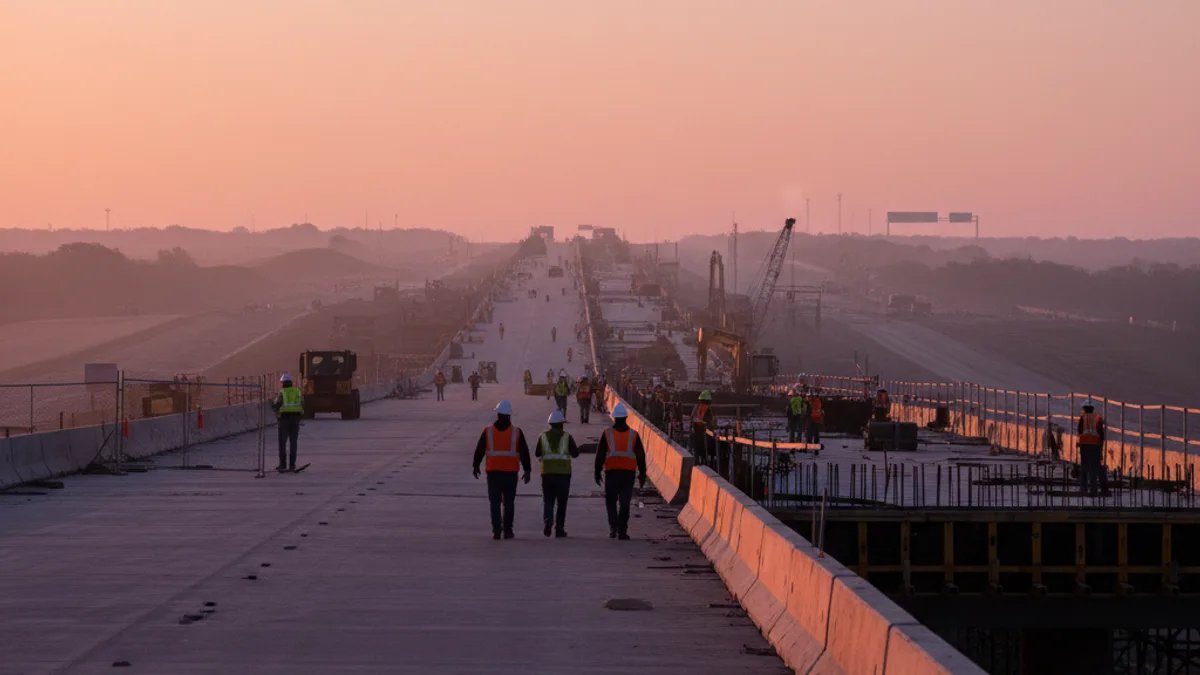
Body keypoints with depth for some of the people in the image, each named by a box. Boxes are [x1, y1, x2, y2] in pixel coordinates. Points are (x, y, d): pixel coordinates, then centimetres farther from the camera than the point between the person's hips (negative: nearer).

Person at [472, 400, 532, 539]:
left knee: (495, 502, 3)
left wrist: (476, 466, 17)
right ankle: (507, 531, 10)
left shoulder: (488, 431, -1)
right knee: (509, 503, 10)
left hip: (493, 471, 0)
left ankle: (496, 531, -6)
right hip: (511, 472, 0)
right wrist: (527, 470, 2)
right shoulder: (517, 432, -2)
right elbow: (524, 452, -3)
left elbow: (479, 450, 4)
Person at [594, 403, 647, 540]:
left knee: (610, 501, 11)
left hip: (611, 472, -1)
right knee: (624, 502, 5)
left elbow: (600, 455, -1)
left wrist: (597, 472, 6)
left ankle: (613, 526, -7)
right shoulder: (633, 435, 3)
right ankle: (622, 531, 2)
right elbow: (640, 456, 4)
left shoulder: (607, 434, -1)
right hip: (628, 472, 1)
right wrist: (642, 474, 11)